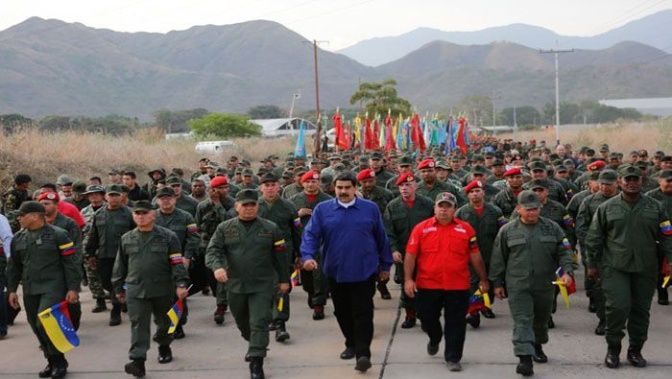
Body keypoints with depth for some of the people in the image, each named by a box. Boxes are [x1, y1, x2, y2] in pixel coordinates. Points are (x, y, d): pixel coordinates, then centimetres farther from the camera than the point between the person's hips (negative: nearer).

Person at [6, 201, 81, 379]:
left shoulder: (58, 235, -5)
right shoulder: (18, 238, 11)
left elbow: (71, 263, -6)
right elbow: (14, 266, 18)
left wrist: (73, 288, -10)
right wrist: (11, 289, 12)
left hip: (53, 288, -6)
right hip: (30, 291, 6)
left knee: (45, 324, -17)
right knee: (37, 328, 8)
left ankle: (59, 362, -1)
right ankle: (51, 362, 23)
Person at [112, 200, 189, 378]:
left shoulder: (168, 236, -3)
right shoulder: (126, 239, 7)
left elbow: (177, 263, -7)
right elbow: (120, 265, 14)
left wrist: (181, 284, -16)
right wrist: (118, 288, 15)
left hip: (163, 289, -1)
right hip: (135, 290, 1)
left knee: (164, 321, 15)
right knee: (138, 324, -7)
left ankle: (164, 346, 41)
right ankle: (138, 361, -10)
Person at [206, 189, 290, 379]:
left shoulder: (270, 228, 1)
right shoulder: (225, 228, 3)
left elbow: (280, 256, 5)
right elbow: (213, 250, -5)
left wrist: (284, 280, 6)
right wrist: (217, 266, -25)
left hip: (263, 285, -2)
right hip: (235, 285, 3)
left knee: (259, 323, -10)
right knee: (242, 322, 19)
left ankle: (256, 363, -7)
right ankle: (255, 345, 46)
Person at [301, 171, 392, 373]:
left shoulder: (370, 208, 1)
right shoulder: (322, 210, 1)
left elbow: (381, 238, 7)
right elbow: (311, 235, -6)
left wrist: (385, 265, 10)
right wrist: (308, 256, -23)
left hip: (364, 272, -2)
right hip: (335, 272, 2)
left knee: (363, 314, -5)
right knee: (342, 313, 15)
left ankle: (363, 354, -5)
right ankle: (351, 344, 34)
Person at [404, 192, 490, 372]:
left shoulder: (466, 229, 3)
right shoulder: (421, 228, -1)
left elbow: (475, 256, 9)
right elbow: (410, 255, -1)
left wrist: (483, 279, 11)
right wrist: (408, 279, -8)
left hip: (458, 287, 0)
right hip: (427, 286, 0)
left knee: (456, 324, 3)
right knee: (427, 318, 14)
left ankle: (453, 358, 15)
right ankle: (434, 339, 44)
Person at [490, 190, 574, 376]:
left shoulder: (552, 228, 3)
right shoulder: (507, 230, 0)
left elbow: (564, 251, 5)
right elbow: (498, 259, 5)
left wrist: (566, 271, -11)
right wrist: (497, 283, 5)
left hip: (545, 285, 3)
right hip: (518, 286, -2)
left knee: (541, 318, 18)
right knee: (522, 321, -10)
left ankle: (537, 346, 41)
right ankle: (525, 357, -14)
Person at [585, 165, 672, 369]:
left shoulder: (655, 207, 6)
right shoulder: (607, 208, 2)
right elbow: (594, 239, 6)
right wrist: (592, 264, 5)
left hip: (645, 268, 2)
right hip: (615, 267, -2)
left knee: (641, 309, 7)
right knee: (618, 306, -10)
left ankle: (635, 350, 23)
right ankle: (613, 349, 8)